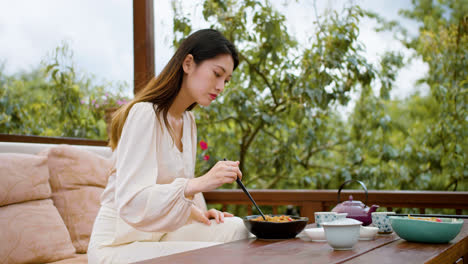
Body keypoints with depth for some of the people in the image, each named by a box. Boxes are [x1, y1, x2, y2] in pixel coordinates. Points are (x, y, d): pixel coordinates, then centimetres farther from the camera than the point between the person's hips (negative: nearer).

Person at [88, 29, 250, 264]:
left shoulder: (187, 121, 9)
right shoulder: (143, 114, -19)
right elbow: (130, 204, -28)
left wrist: (197, 213, -3)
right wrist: (199, 183, -38)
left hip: (160, 234, 8)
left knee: (237, 229, -15)